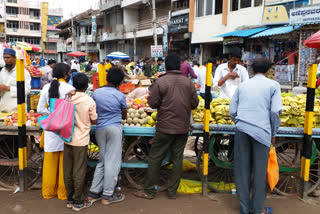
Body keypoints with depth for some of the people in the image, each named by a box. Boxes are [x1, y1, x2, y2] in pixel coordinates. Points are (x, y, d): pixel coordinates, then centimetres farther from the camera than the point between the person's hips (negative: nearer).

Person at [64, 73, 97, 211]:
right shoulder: (89, 101, -11)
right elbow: (94, 121, -5)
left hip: (67, 139, 4)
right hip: (81, 140, -4)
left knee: (68, 171, 13)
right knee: (79, 172, 6)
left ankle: (70, 199, 26)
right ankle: (78, 202, 16)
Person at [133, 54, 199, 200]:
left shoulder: (160, 81, -9)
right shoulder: (188, 82, 2)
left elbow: (152, 103, -8)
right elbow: (194, 103, 6)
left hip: (165, 127, -4)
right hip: (183, 127, 4)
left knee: (155, 158, 7)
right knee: (177, 159, 11)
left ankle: (149, 191, 16)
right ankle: (172, 191, 19)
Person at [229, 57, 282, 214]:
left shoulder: (242, 85, 14)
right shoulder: (273, 85, 5)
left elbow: (232, 110, 11)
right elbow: (275, 111, -4)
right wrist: (273, 134, 6)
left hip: (242, 130, 3)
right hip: (262, 132, -3)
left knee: (242, 169, 10)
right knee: (259, 171, 8)